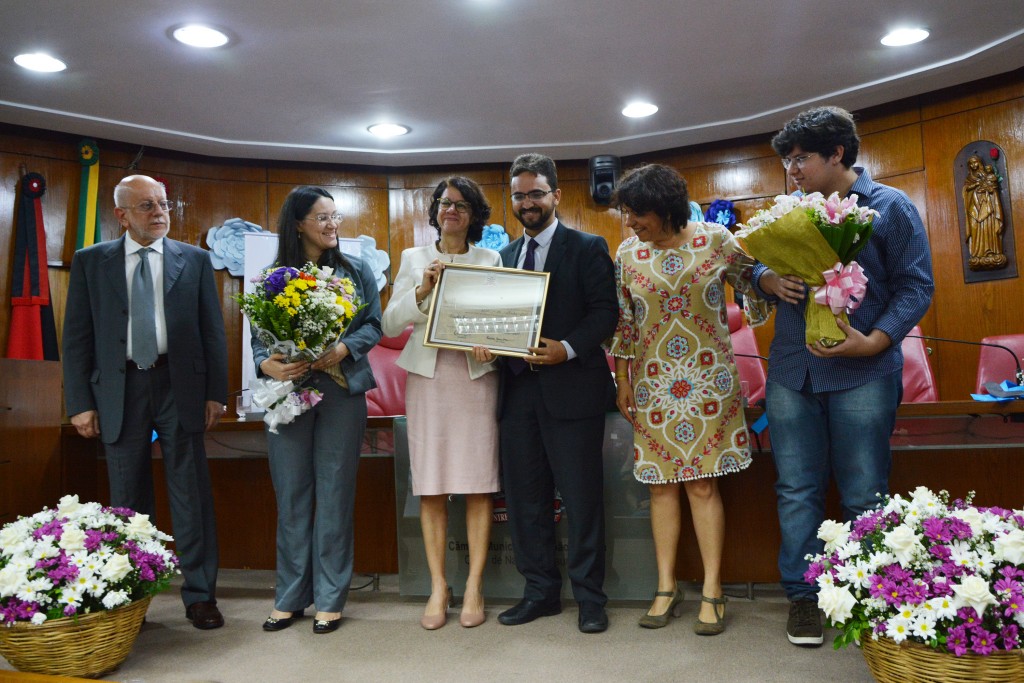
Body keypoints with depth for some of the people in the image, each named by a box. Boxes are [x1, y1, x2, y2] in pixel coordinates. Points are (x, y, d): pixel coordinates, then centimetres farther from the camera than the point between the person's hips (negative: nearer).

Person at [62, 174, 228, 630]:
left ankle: (199, 595, 14)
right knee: (127, 499, 11)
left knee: (191, 494, 3)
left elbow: (212, 331, 4)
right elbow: (76, 336, 4)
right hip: (119, 390, 1)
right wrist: (80, 402, -3)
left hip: (179, 387, -1)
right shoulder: (91, 262, 6)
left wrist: (215, 393, -2)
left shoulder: (195, 260, 5)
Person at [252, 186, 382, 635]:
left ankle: (330, 598, 14)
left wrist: (343, 349, -13)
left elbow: (374, 323, 5)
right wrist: (267, 364, -18)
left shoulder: (356, 271, 9)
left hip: (341, 390, 0)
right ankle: (290, 597, 19)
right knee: (291, 496, 5)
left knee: (334, 493, 3)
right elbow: (258, 335, 4)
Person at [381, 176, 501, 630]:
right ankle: (438, 587, 12)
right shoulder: (414, 259, 12)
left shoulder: (490, 260, 10)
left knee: (478, 485, -1)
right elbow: (390, 324, 4)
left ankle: (474, 586, 9)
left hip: (476, 377, -1)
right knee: (431, 488, 1)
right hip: (427, 377, 1)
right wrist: (423, 290, -10)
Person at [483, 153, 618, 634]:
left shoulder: (587, 248, 0)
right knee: (524, 498, 11)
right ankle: (540, 591, 25)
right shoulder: (507, 255, 18)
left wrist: (567, 348, -21)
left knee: (581, 497, 2)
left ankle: (589, 597, 16)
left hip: (571, 388, -6)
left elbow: (605, 312, -8)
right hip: (518, 390, 6)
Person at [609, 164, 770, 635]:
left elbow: (751, 282, 10)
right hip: (653, 384, 2)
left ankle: (711, 590, 10)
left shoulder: (715, 239, -4)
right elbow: (621, 322, 7)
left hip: (708, 379, -2)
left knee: (703, 484, 0)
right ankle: (666, 586, 17)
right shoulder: (628, 254, 2)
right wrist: (622, 381, 7)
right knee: (661, 484, 5)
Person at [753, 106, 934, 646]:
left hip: (863, 373, -4)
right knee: (797, 490, 7)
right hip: (791, 372, 4)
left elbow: (915, 286, -4)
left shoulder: (890, 207, 0)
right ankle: (802, 594, 19)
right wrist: (769, 279, -8)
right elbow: (757, 265, 17)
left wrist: (875, 341, -19)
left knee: (864, 495, 4)